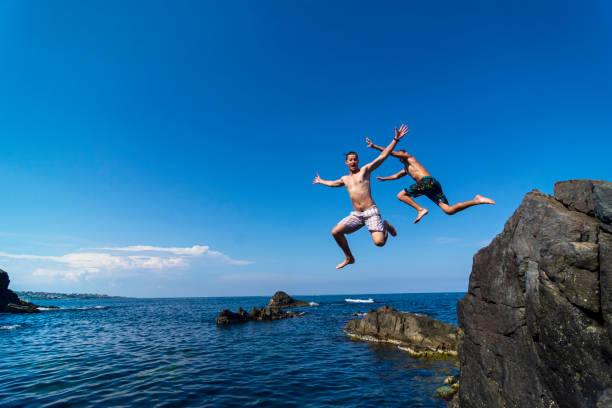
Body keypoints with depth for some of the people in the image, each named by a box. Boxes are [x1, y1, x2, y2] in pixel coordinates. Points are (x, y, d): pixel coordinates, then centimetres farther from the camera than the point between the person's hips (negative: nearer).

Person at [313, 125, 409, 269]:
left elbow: (383, 156, -1)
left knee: (379, 242, -21)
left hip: (371, 212, -5)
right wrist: (321, 181, 57)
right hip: (356, 214, 5)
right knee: (335, 232, -9)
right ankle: (349, 258, 12)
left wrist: (395, 139, -7)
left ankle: (386, 225, 16)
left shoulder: (365, 170, 5)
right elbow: (334, 183, 44)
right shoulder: (345, 179, 20)